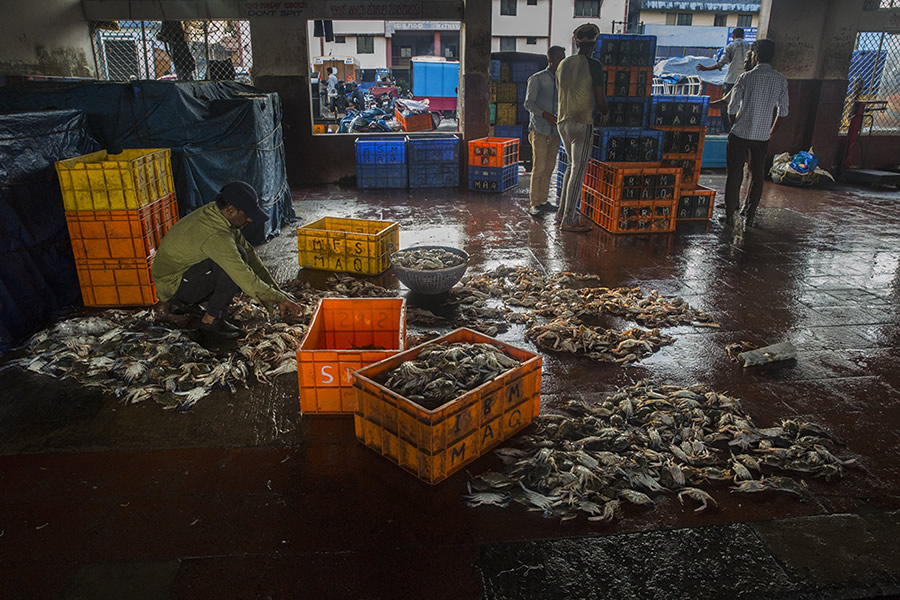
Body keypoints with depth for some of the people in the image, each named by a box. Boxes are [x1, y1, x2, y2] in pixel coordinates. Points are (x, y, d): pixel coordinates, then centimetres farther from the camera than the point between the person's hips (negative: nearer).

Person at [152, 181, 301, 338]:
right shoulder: (215, 236, -31)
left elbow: (250, 252, 1)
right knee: (239, 257, -24)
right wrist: (280, 299, -19)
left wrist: (276, 290, -1)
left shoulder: (215, 212, -2)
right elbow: (246, 280, -30)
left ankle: (185, 303, 14)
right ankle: (211, 320, -14)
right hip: (172, 286, -9)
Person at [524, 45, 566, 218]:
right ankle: (534, 203, -2)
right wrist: (545, 115, -21)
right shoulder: (536, 79, -1)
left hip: (555, 131, 6)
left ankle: (543, 200, 14)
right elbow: (528, 103, -7)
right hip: (539, 130, -6)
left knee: (549, 167, 6)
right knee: (539, 167, -8)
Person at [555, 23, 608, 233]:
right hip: (582, 123, -7)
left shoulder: (563, 64, 10)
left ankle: (563, 210, 22)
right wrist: (605, 113, 10)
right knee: (578, 170, -3)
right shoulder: (593, 65, -10)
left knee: (573, 165, 19)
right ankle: (568, 220, -1)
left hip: (563, 121, 7)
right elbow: (600, 99, -13)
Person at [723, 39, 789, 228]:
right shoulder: (781, 80, 2)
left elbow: (732, 108, -7)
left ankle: (730, 215, 9)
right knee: (757, 175, 13)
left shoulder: (746, 77, -8)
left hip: (740, 134, -3)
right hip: (763, 136, 3)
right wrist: (772, 131, 20)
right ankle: (750, 215, 17)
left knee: (734, 175, 5)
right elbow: (783, 111, 6)